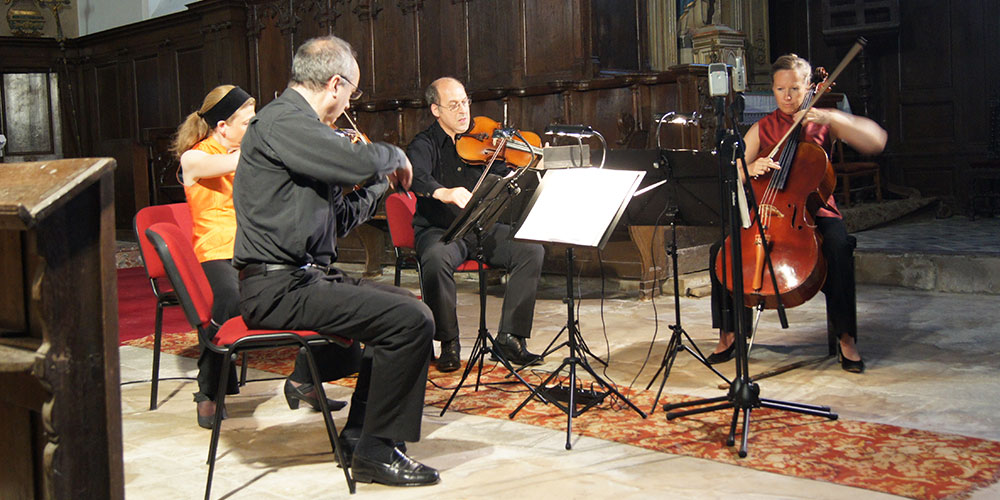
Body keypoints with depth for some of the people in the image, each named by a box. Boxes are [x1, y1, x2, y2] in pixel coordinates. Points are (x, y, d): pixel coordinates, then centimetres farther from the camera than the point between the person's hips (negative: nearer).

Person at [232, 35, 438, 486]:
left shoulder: (297, 123, 19)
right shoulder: (282, 122, -14)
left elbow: (337, 220, 22)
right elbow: (360, 161, -29)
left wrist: (383, 181, 20)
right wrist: (395, 156, -8)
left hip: (303, 276, 11)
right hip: (278, 288, -11)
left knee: (405, 304, 19)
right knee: (410, 320, -18)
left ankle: (359, 431, 19)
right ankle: (376, 451, -6)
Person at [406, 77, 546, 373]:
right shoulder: (424, 145, -2)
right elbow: (416, 176, -24)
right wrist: (443, 192, -46)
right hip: (439, 230, -4)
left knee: (532, 250, -18)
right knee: (436, 258, -36)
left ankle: (510, 337, -11)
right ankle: (449, 342, -18)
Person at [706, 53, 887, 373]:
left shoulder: (823, 125, 7)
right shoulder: (762, 129, 13)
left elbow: (876, 141, -8)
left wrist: (832, 117, -18)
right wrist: (750, 169, -18)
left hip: (815, 212, -2)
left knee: (839, 248, -35)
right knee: (723, 248, -23)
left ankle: (846, 338, -20)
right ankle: (728, 335, -6)